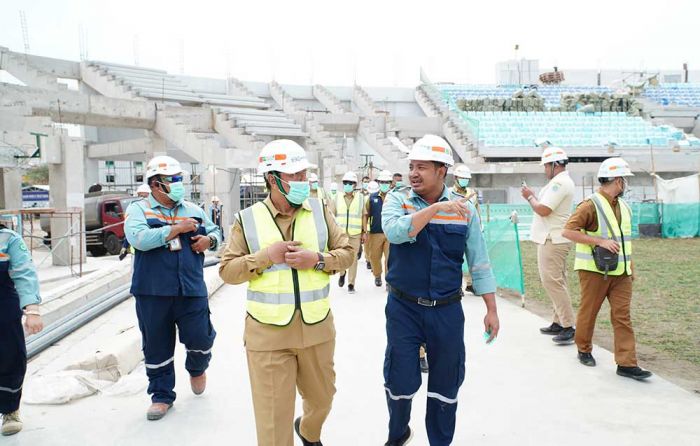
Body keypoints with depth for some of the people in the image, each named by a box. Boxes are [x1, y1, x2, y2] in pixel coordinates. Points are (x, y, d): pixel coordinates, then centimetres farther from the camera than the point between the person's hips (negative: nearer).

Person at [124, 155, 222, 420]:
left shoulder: (194, 210, 12)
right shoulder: (138, 209, 0)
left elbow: (215, 231, 22)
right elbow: (139, 238, -17)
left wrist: (210, 240, -3)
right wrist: (177, 229, -15)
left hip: (191, 289, 2)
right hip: (153, 292, -2)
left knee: (200, 338, 1)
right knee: (157, 346, 9)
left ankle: (197, 368, 36)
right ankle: (161, 395, 27)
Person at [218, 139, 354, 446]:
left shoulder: (319, 211, 1)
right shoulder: (247, 219, -4)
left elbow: (346, 252, 2)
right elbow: (227, 270, -3)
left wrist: (318, 259, -16)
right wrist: (265, 256, -17)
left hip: (317, 328, 3)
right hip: (267, 334, -3)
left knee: (321, 397, 25)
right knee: (273, 419, 2)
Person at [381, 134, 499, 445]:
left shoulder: (464, 210, 0)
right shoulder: (398, 199, -4)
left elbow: (479, 263, 3)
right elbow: (394, 232, -26)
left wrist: (491, 310, 2)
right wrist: (436, 208, -28)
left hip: (447, 311, 1)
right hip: (403, 308, -1)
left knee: (445, 385, 12)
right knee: (400, 381, 6)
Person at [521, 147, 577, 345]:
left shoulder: (559, 183, -17)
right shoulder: (563, 181, 17)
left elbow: (543, 210, -22)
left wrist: (530, 197, -6)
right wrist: (532, 197, 8)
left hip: (552, 240, -11)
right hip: (556, 239, 11)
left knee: (552, 282, -10)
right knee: (556, 282, 14)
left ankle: (569, 327, -8)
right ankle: (559, 323, 21)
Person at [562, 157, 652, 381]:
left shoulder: (624, 207, 14)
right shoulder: (591, 205, -12)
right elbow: (568, 231, -19)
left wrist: (631, 269, 20)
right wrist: (600, 241, -22)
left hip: (620, 272, 6)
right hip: (595, 270, -6)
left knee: (622, 316, 1)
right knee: (588, 312, 7)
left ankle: (627, 364, 2)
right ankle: (584, 350, 27)